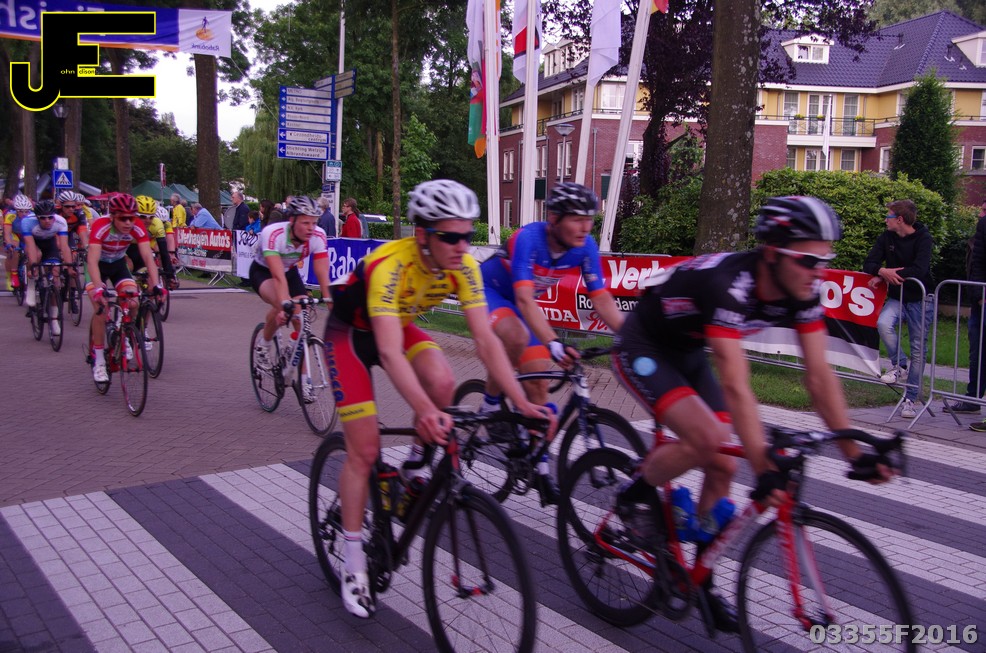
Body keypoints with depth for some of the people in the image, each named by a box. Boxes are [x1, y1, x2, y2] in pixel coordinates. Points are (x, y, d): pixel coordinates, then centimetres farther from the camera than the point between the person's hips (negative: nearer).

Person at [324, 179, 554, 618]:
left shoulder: (463, 266, -21)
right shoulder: (390, 265, -37)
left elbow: (485, 339, -22)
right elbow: (390, 353, -46)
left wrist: (522, 403, -31)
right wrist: (425, 412, -59)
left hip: (399, 324, 5)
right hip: (351, 332, -4)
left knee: (443, 383, -28)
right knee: (365, 450, -9)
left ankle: (416, 466, 1)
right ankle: (353, 563, 7)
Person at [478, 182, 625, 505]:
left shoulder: (585, 247, -19)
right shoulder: (528, 238, -35)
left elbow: (602, 299, -17)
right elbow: (524, 299, -44)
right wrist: (553, 343, -57)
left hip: (521, 301, 5)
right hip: (488, 290, -5)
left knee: (538, 380, -3)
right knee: (518, 338, -37)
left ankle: (540, 466, 7)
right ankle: (491, 407, -12)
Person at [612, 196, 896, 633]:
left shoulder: (801, 291, -15)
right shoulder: (727, 285, -37)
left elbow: (819, 375, -12)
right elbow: (736, 387, -43)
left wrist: (854, 453, -16)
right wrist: (764, 469, -46)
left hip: (688, 352, 7)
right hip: (642, 348, -7)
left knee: (722, 468, 0)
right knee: (706, 439, -28)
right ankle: (633, 495, -1)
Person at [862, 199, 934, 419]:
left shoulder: (923, 238, -12)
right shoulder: (887, 237, 2)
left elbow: (919, 270, -25)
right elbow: (869, 264, 0)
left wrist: (886, 275, -18)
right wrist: (883, 272, -22)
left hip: (920, 300, -3)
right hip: (897, 298, 3)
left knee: (918, 349, 0)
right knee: (883, 323, -28)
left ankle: (910, 399, 8)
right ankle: (899, 366, -6)